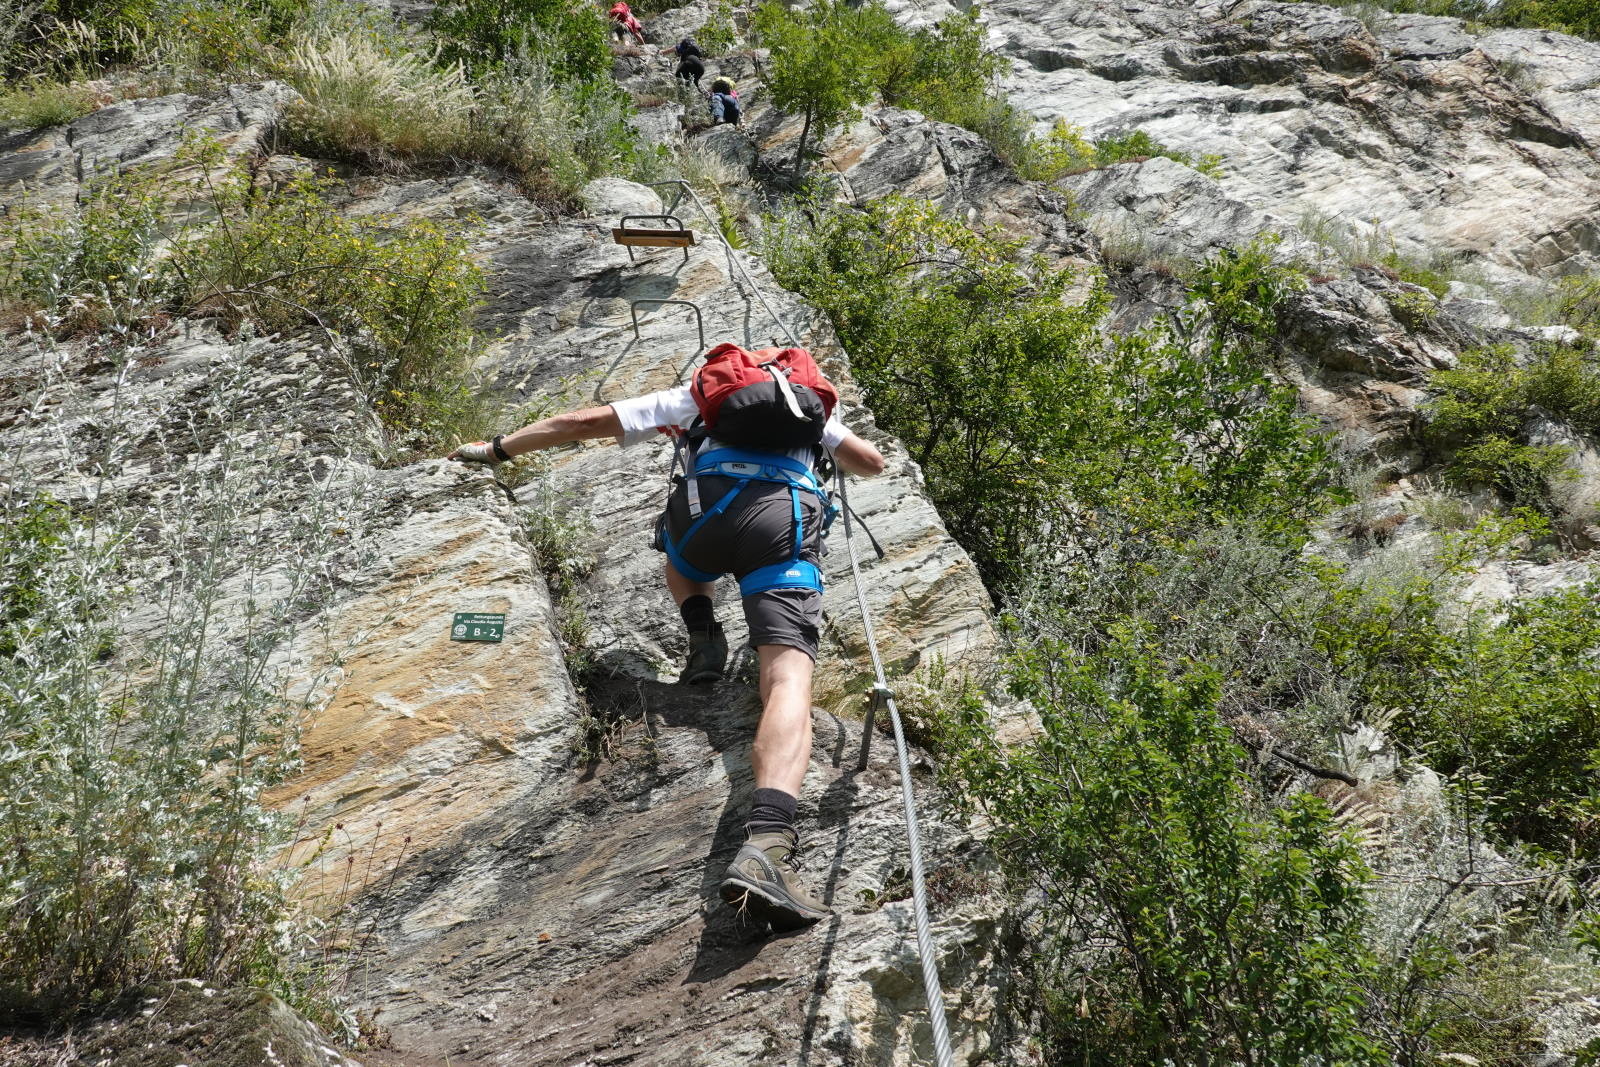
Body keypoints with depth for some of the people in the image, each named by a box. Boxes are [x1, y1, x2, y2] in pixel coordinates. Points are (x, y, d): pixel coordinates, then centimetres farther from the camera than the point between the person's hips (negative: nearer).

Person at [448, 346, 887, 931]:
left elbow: (589, 420, 29)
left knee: (682, 561, 40)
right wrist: (826, 449, 61)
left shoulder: (697, 395, 34)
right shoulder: (812, 403, 37)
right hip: (789, 517, 0)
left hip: (706, 505, 1)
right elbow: (873, 462, 40)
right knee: (787, 678, -17)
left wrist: (498, 448, 37)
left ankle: (703, 636, 9)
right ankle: (766, 843, -41)